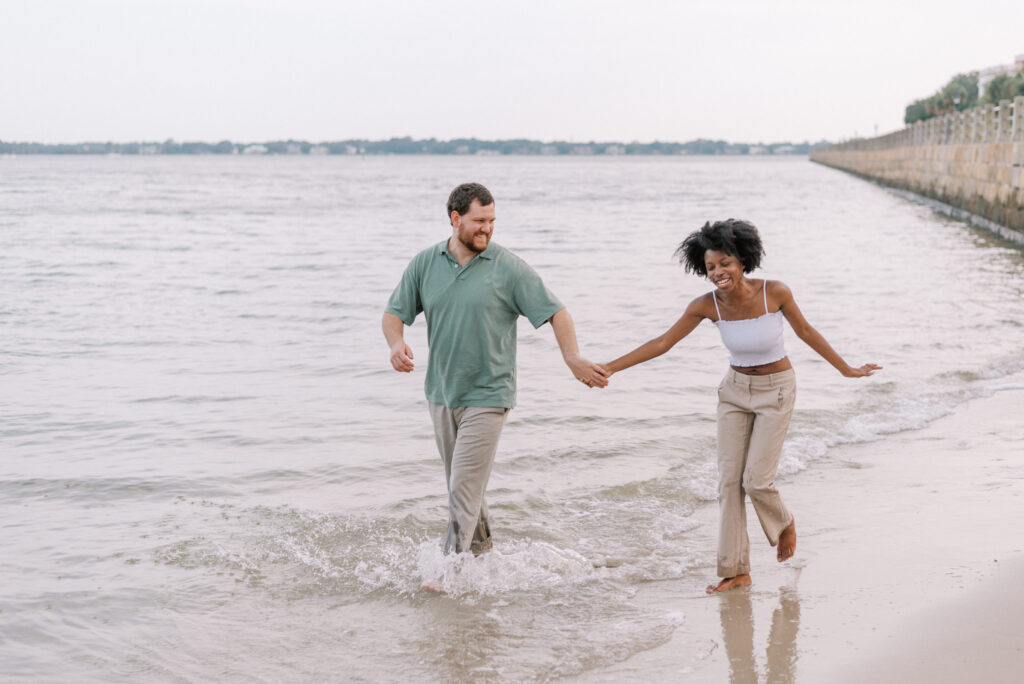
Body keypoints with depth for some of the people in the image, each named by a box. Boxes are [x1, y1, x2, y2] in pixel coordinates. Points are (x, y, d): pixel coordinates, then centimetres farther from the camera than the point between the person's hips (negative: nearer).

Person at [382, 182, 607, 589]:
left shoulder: (509, 268, -8)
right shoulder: (425, 264, 3)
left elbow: (555, 312, -7)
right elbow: (395, 312, 7)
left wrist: (573, 358, -22)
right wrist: (395, 343, -15)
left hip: (487, 395, -5)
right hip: (441, 392, 5)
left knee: (464, 487, -9)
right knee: (461, 483, 16)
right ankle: (481, 551, 34)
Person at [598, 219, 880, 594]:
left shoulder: (775, 292, -21)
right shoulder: (706, 305, -15)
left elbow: (805, 331, -5)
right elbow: (662, 343, -11)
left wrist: (846, 369, 6)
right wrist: (609, 368, -17)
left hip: (776, 390, -3)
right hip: (735, 390, 3)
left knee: (756, 480, -8)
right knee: (729, 479, -1)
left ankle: (784, 524, 27)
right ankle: (736, 571, 8)